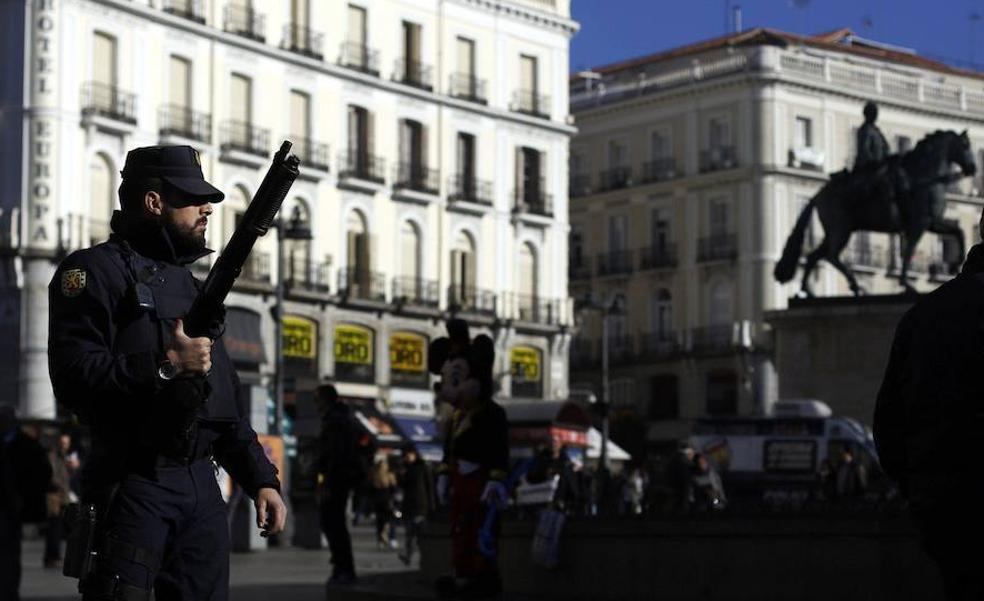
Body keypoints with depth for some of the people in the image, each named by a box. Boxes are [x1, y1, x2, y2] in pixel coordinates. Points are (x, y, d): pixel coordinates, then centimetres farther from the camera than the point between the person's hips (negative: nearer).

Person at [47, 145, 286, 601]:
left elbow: (230, 405, 24)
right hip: (134, 488, -7)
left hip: (202, 487, 7)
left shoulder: (189, 285, 22)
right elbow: (73, 374, -16)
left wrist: (261, 479, 16)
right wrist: (165, 367, -19)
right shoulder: (97, 271, -2)